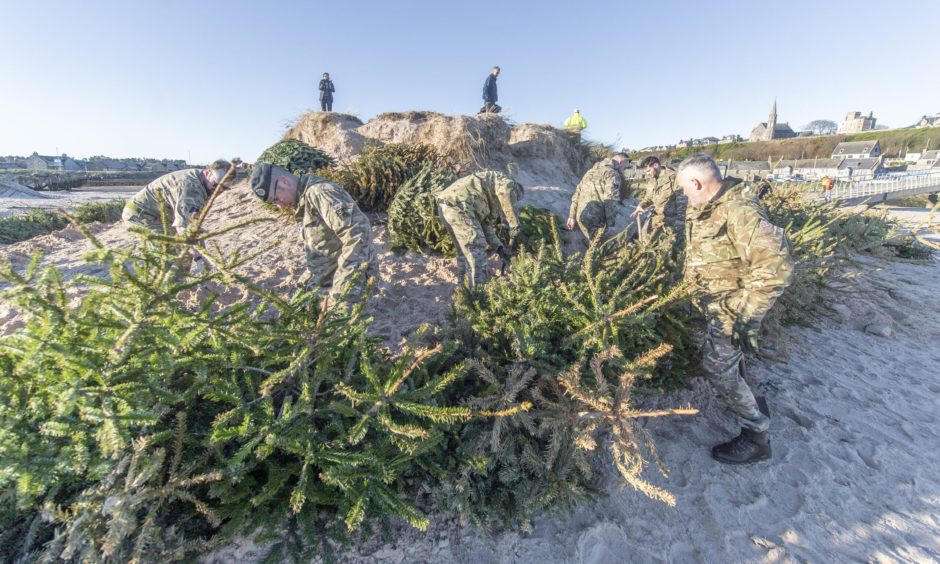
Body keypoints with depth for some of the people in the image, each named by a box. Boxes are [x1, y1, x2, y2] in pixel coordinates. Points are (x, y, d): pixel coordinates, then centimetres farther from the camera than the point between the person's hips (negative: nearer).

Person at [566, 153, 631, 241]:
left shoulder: (591, 171, 23)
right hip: (595, 218, -8)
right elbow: (611, 201, -14)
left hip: (581, 217, 8)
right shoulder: (613, 174, -4)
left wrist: (572, 216, 22)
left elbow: (577, 193, 22)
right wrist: (610, 224, -13)